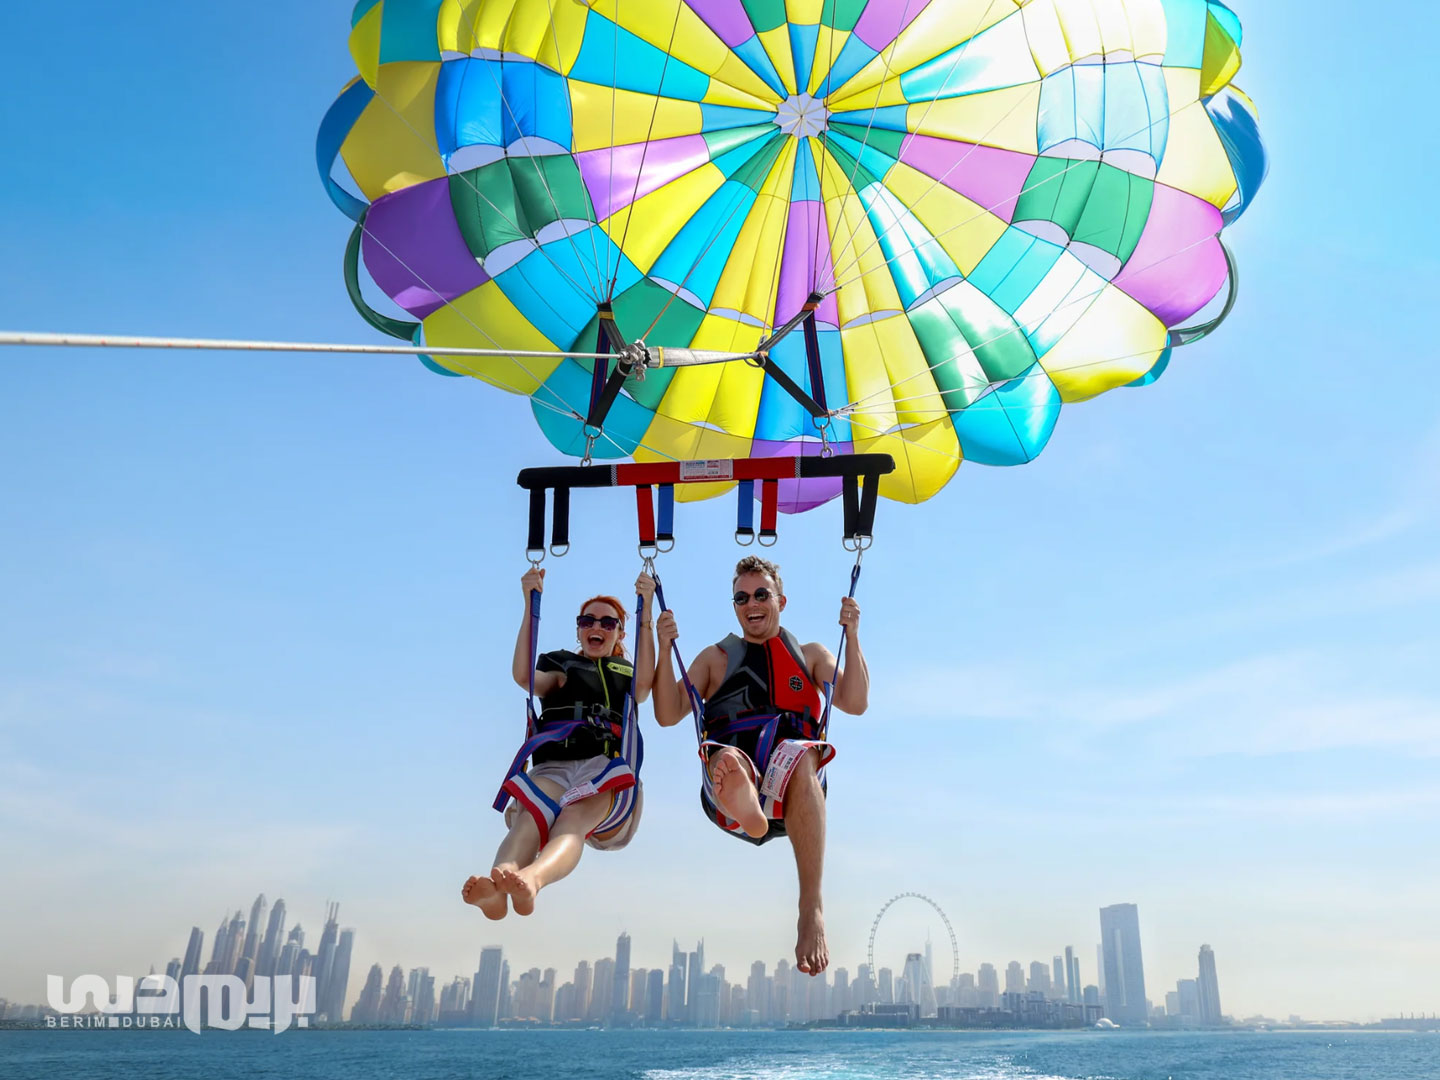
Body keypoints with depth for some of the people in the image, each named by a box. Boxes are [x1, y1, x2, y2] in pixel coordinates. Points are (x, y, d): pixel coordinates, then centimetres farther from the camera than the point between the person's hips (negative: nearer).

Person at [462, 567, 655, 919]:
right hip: (552, 764, 1)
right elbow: (523, 675, 4)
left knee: (573, 819, -37)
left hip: (605, 767, -1)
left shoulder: (629, 675, 29)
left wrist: (646, 612, -6)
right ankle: (496, 886, -65)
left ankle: (532, 879, -68)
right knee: (531, 818, -35)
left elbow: (644, 683, 1)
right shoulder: (562, 668, 29)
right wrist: (530, 605, -2)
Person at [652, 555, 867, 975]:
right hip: (735, 787, 1)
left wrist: (852, 638, 0)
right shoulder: (715, 658, 25)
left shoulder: (811, 654, 25)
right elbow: (668, 715, 13)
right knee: (727, 759, -35)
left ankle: (811, 909, -45)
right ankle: (746, 809, -71)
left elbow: (855, 704, 9)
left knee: (799, 754, -37)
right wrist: (665, 649, 2)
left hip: (793, 796, -1)